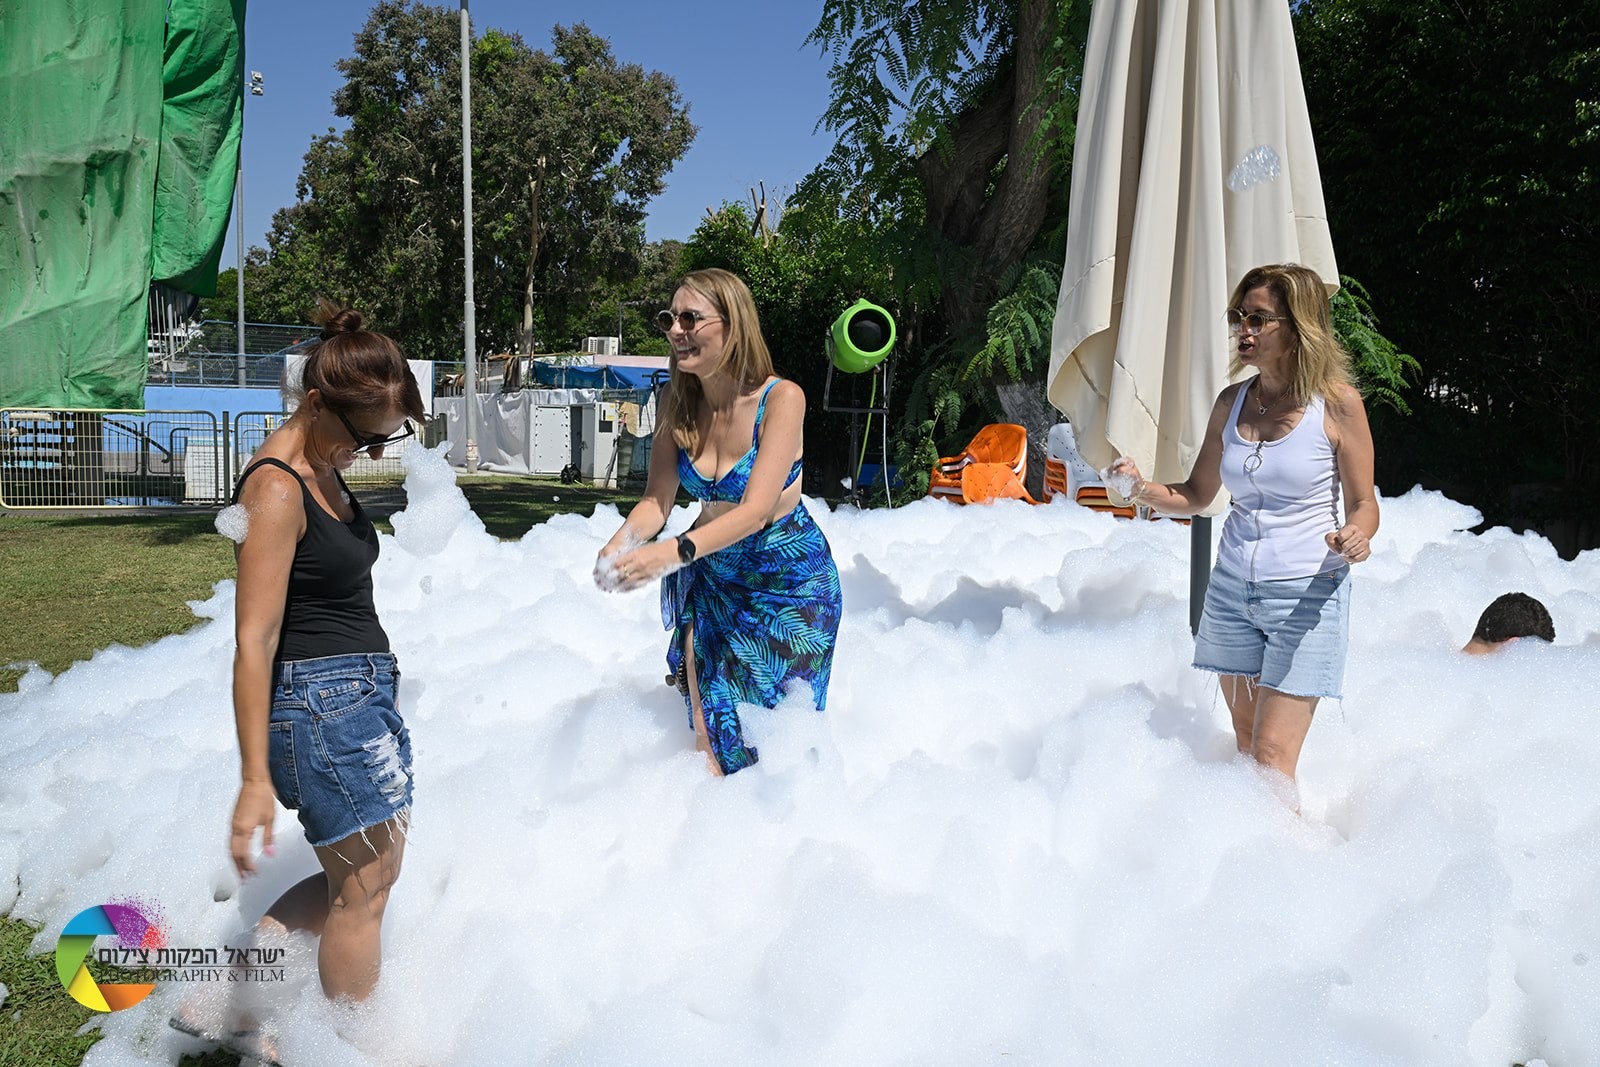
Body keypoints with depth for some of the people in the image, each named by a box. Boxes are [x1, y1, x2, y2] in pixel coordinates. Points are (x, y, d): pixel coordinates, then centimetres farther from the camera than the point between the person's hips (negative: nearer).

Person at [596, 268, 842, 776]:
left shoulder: (782, 398, -23)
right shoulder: (677, 404, -7)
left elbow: (756, 508, -31)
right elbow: (657, 499, -9)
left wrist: (674, 551, -45)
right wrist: (621, 543, -32)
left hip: (788, 576, -4)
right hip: (712, 576, 4)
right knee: (708, 722, 0)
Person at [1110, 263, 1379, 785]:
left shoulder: (1337, 404, -8)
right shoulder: (1232, 402, 5)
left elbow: (1363, 503, -2)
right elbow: (1196, 495, 12)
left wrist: (1355, 538, -25)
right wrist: (1142, 488, -7)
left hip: (1306, 593, -5)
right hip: (1232, 587, 5)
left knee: (1272, 756, -8)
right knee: (1245, 744, 13)